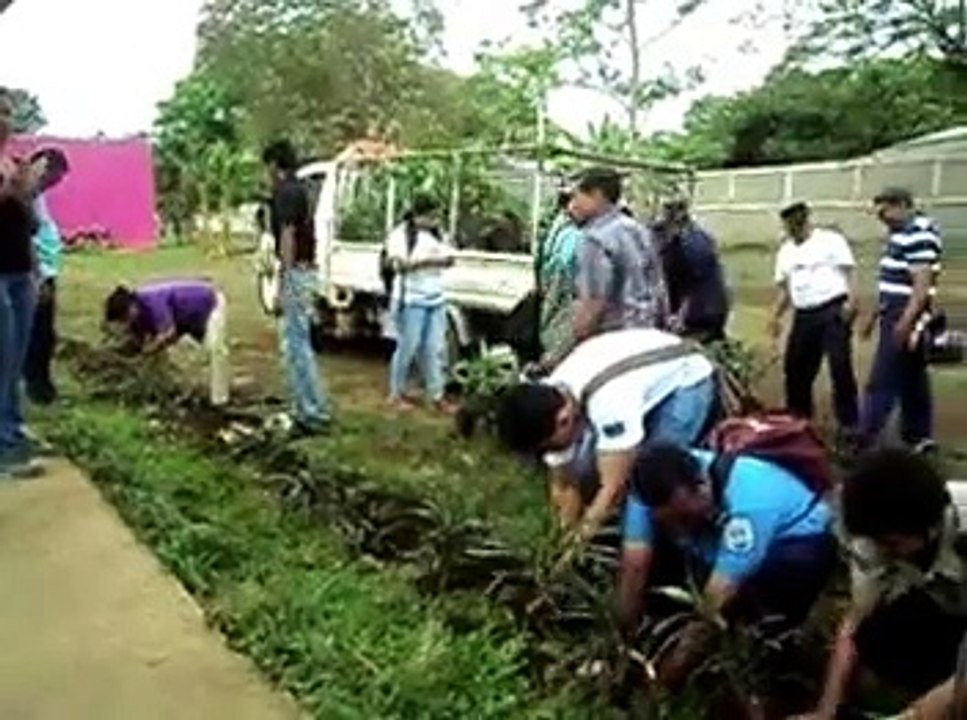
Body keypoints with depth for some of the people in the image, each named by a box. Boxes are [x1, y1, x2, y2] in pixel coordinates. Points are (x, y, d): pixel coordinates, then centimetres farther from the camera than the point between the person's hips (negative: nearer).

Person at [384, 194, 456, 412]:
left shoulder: (435, 234, 14)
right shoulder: (400, 234, -5)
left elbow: (449, 259, 7)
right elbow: (401, 263, -18)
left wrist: (437, 258, -14)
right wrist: (428, 258, -15)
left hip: (436, 299, 6)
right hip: (411, 300, -6)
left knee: (436, 348, 6)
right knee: (408, 347, 0)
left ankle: (437, 395, 12)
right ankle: (396, 394, 14)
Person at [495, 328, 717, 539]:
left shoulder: (606, 403, -42)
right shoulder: (549, 407, -18)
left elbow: (613, 488, -36)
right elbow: (564, 487, -6)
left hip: (687, 382, -6)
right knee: (584, 467, -10)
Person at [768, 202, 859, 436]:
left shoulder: (831, 240, 1)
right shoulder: (785, 250, 19)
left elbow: (848, 273, -5)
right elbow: (784, 288, 21)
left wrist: (851, 301, -18)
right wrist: (776, 316, 11)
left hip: (833, 311, -6)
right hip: (803, 316, 6)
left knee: (841, 368, -7)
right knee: (795, 368, 8)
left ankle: (849, 422, 0)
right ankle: (798, 419, 23)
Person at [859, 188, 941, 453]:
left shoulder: (920, 233, -15)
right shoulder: (900, 233, 15)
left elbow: (923, 283, -22)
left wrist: (906, 321, -28)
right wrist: (877, 314, 24)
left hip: (906, 319, -10)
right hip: (895, 316, 10)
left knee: (882, 382, -8)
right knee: (912, 381, 13)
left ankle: (864, 441, -5)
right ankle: (919, 437, 20)